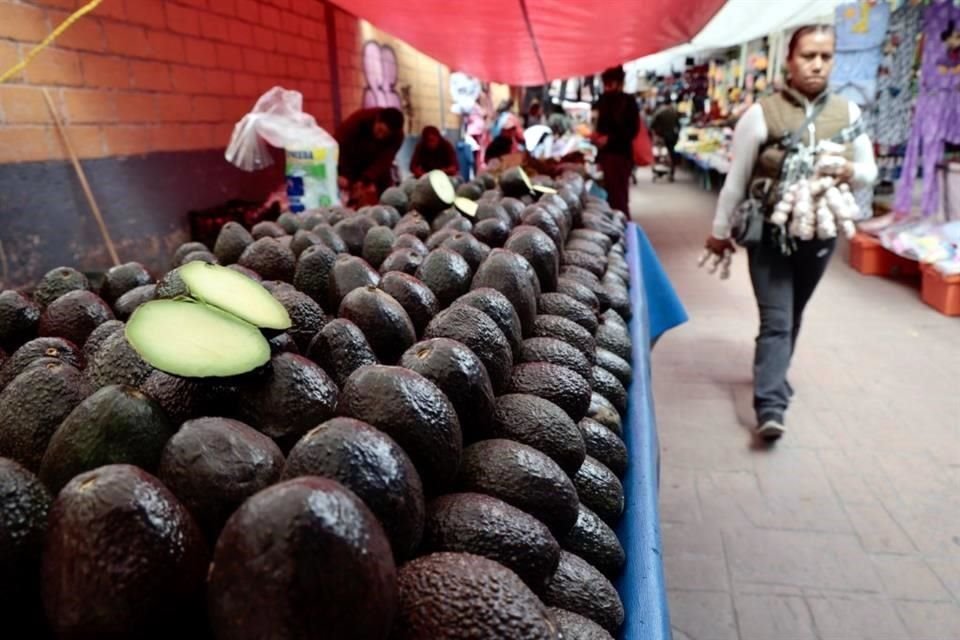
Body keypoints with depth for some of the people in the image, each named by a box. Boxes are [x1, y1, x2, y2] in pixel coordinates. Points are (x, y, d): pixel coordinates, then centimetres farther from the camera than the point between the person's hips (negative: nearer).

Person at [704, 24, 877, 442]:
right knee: (775, 321, -10)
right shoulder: (761, 114, -10)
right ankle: (770, 407, -10)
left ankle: (774, 377, 39)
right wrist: (720, 231, 0)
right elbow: (736, 180, -5)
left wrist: (850, 172, -14)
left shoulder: (848, 113, 2)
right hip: (769, 234, -4)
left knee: (794, 315, 18)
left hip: (819, 234, 4)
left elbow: (870, 171, 10)